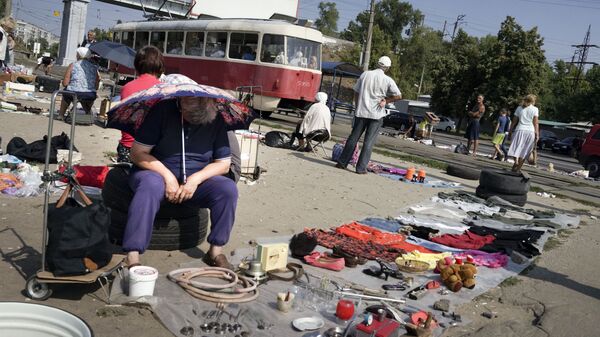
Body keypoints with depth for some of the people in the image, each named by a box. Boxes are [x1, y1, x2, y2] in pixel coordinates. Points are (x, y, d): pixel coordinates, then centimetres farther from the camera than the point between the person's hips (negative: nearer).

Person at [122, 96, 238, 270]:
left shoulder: (216, 120, -4)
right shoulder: (162, 111, -12)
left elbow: (223, 163, 0)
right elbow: (137, 153, -11)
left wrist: (196, 179, -17)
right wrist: (168, 176, -22)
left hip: (196, 179, 3)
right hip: (157, 172, -2)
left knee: (228, 189, -24)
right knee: (150, 186, -38)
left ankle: (216, 251, -11)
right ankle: (132, 257, -37)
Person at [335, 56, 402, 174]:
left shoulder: (365, 74, 3)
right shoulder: (387, 80, -6)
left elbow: (356, 92, 8)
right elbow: (398, 96, -8)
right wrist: (386, 101, 3)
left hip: (361, 112, 3)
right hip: (376, 114, -3)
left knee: (353, 138, 11)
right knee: (369, 142, 2)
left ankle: (342, 162, 14)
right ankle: (361, 168, 1)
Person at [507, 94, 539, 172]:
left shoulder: (519, 108, 9)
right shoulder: (535, 109, 5)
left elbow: (514, 121, 8)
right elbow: (535, 123, -1)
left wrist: (510, 131, 14)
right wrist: (537, 134, 1)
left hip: (520, 130, 0)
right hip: (530, 131, 0)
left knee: (517, 148, 2)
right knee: (524, 151, 6)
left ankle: (516, 160, -27)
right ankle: (518, 168, 7)